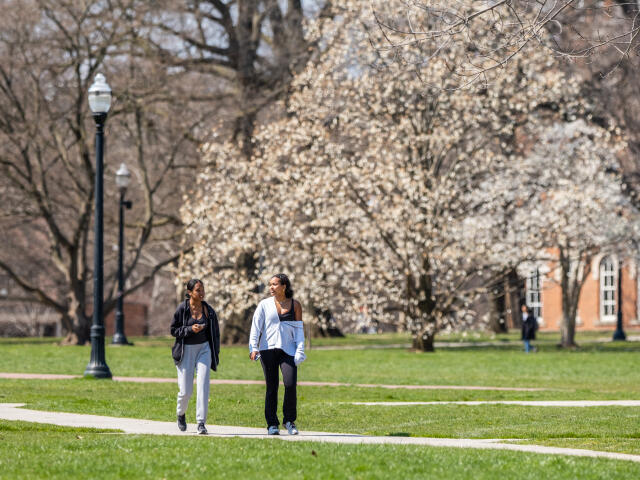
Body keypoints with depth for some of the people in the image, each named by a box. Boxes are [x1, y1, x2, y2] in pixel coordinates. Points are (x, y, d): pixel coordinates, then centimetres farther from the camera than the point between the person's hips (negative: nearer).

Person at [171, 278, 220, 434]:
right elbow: (174, 330, -4)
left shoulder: (208, 310, 3)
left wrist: (215, 354, 9)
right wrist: (190, 329, -19)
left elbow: (215, 333, 12)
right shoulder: (182, 308, -7)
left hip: (203, 349, 2)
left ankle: (201, 423, -11)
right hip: (186, 350, -2)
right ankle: (181, 414, 32)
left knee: (203, 386, -12)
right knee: (186, 390, 0)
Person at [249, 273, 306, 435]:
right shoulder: (264, 305, 6)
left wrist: (300, 352, -1)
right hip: (268, 349, 0)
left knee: (290, 384, -14)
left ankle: (289, 421, 3)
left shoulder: (295, 305, 8)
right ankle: (272, 424, 8)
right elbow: (255, 326, 0)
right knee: (271, 387, -1)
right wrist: (253, 348, -13)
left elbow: (299, 330, 8)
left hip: (288, 350, 0)